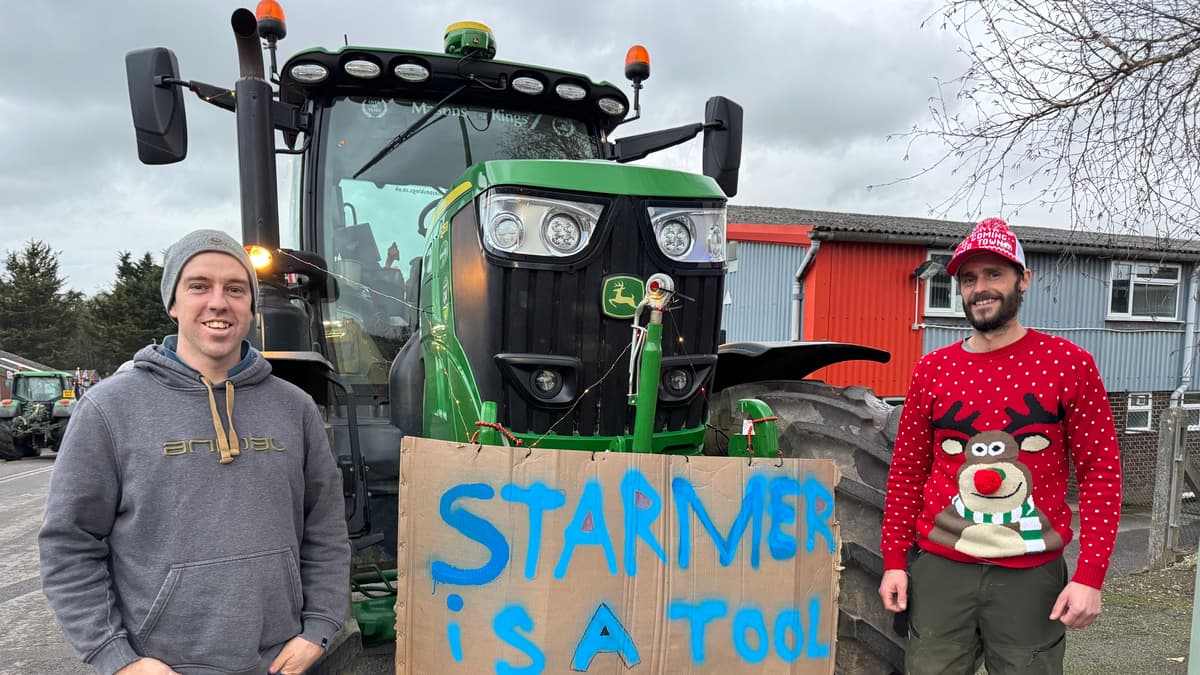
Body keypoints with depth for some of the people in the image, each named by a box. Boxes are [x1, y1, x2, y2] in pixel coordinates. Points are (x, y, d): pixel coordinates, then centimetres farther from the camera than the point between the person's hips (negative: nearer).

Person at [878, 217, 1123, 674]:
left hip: (1032, 575, -1)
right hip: (938, 568, 2)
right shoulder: (931, 370, 3)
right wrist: (894, 560, 3)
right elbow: (907, 472, 7)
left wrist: (1089, 575, -10)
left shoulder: (1069, 365, -2)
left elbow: (1101, 472, -3)